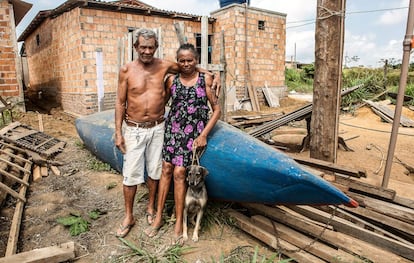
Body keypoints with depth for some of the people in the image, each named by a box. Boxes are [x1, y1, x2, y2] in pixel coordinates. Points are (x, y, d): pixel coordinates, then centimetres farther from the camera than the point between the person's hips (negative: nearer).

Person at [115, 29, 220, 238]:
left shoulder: (164, 66, -2)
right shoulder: (126, 70, -6)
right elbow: (120, 102, -1)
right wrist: (118, 132, -4)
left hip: (157, 128, 2)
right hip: (133, 129, -1)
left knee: (154, 171, 13)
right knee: (131, 174, 4)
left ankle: (151, 208, 34)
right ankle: (128, 217, 23)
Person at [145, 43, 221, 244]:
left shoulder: (205, 80, -2)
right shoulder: (172, 80, 4)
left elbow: (217, 110, -2)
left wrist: (203, 135, -7)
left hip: (194, 132, -2)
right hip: (173, 128, 3)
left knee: (179, 172, -6)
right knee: (166, 169, 4)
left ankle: (179, 223, 9)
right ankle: (159, 216, 19)